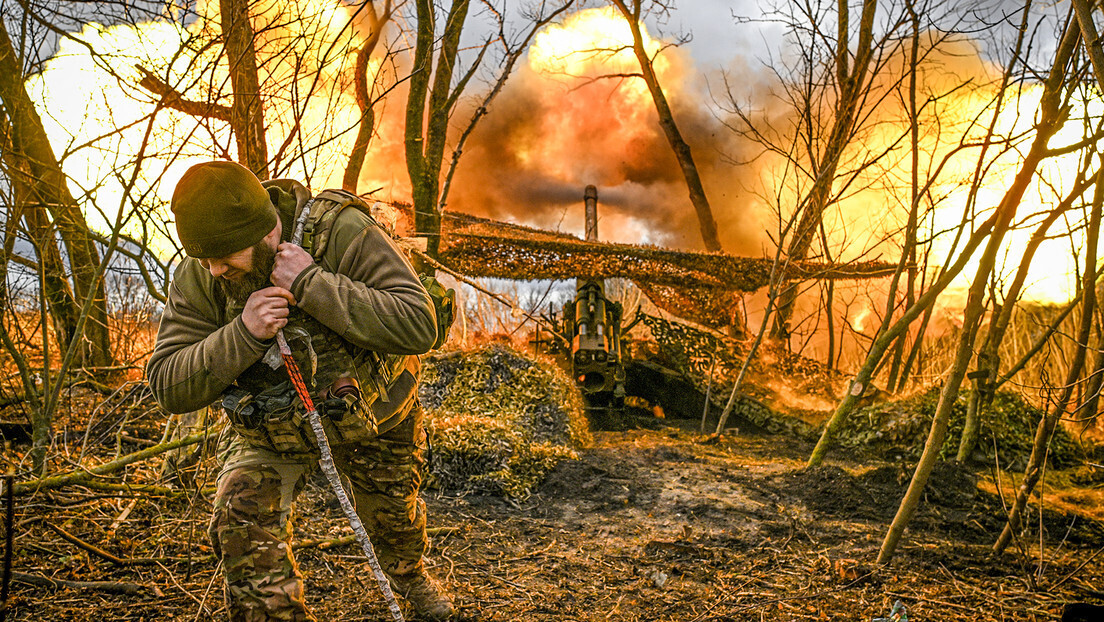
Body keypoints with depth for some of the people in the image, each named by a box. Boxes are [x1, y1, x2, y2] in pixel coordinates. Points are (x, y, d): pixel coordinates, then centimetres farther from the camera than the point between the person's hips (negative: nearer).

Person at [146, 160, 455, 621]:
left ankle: (411, 576, 56)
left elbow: (419, 328, -39)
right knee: (243, 521, -23)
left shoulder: (342, 234, -32)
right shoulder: (197, 277, -21)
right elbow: (168, 386, -21)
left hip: (374, 409, -1)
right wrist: (243, 334, -38)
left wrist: (313, 285, -45)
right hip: (271, 426, 2)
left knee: (393, 515, 20)